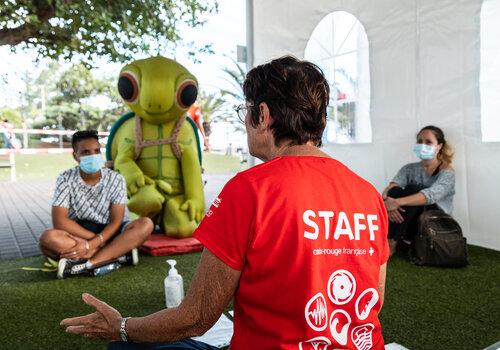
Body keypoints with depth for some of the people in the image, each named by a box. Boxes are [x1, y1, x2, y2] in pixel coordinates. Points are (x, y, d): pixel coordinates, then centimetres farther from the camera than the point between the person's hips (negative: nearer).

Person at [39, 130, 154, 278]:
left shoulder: (115, 179, -7)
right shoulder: (66, 179, -8)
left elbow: (116, 221, -12)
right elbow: (59, 221, -14)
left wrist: (90, 245, -27)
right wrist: (97, 240, -19)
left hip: (107, 233, 1)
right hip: (77, 235, 0)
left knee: (145, 224, -25)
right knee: (48, 238, -33)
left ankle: (85, 265, -33)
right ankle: (120, 254, -29)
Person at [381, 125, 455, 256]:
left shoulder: (447, 172, -6)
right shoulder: (410, 169, 7)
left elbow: (431, 195, -27)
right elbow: (390, 188, -12)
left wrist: (397, 202, -42)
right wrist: (386, 201, -37)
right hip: (411, 225, 3)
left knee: (413, 189, -28)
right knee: (395, 191, -24)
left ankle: (391, 244, -30)